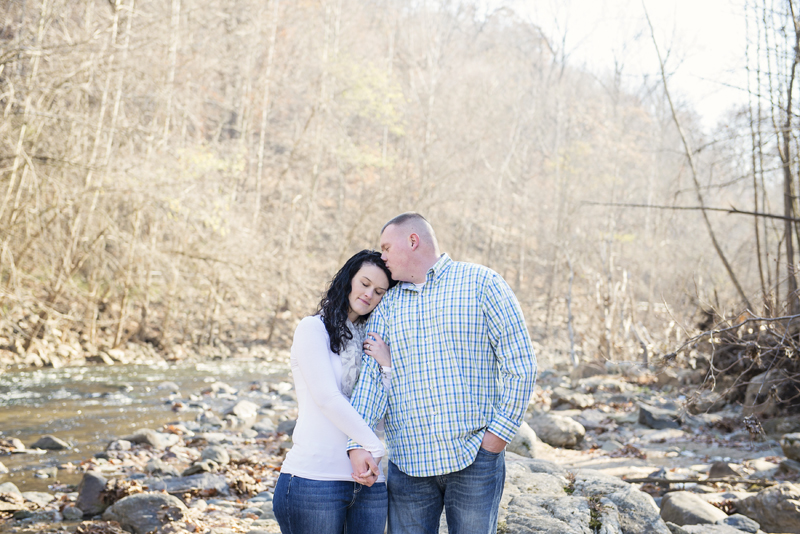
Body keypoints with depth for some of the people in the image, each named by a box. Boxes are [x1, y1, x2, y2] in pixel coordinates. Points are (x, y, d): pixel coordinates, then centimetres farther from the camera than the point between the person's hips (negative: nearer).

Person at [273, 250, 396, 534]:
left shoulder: (369, 342, 20)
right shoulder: (313, 328, 2)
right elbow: (327, 397, -10)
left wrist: (387, 366, -2)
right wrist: (374, 446, -11)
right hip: (315, 477, -5)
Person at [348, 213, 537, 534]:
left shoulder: (481, 284, 2)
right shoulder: (387, 305, 13)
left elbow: (521, 364, -2)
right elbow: (371, 375, 1)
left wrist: (500, 432, -9)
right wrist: (358, 444, -13)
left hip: (475, 458, -3)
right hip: (408, 462, 3)